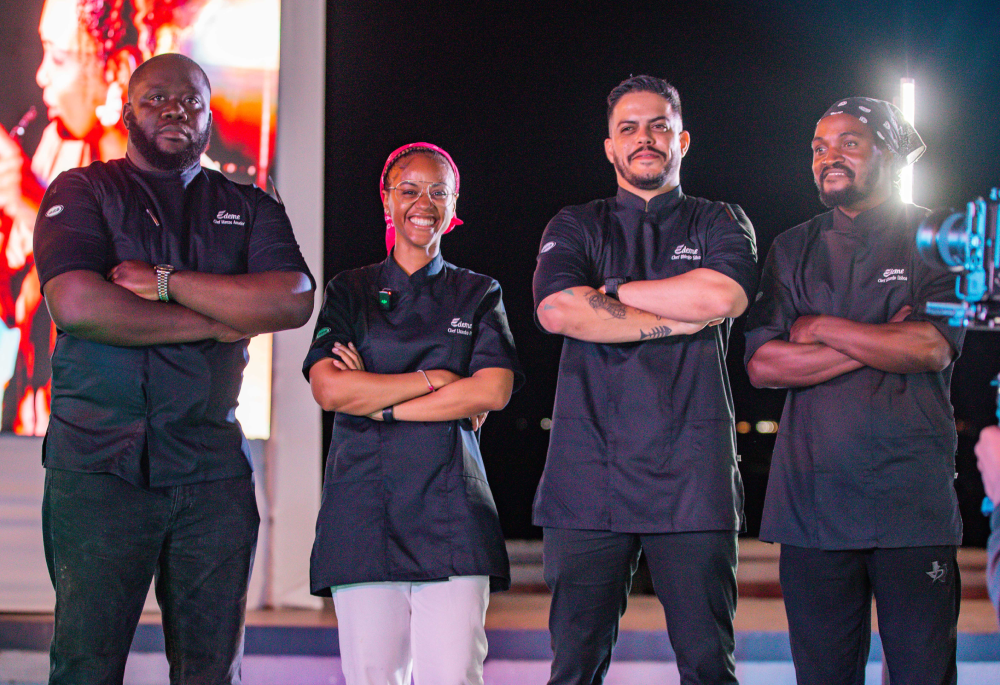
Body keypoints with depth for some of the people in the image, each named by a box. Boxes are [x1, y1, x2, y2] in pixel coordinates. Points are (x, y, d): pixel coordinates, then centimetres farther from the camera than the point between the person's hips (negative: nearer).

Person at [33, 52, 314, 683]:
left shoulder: (249, 208, 15)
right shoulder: (83, 193, 7)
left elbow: (293, 300, -3)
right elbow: (76, 304, -12)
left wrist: (165, 281, -9)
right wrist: (217, 322, -7)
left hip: (214, 469, 3)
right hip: (100, 463, -3)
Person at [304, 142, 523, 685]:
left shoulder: (479, 295, 14)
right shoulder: (351, 292, 14)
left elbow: (492, 392, -2)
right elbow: (328, 388, -2)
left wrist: (378, 401, -4)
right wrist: (433, 380, -4)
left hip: (451, 508, 0)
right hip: (363, 509, 0)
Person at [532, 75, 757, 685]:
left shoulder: (722, 224, 14)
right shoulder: (574, 228, 15)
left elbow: (722, 296, -9)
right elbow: (557, 309, -6)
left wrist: (611, 292, -1)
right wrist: (679, 319, -6)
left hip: (692, 477, 0)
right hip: (588, 475, 1)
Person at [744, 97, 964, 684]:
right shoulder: (793, 250, 14)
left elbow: (932, 349, -10)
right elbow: (762, 365, 2)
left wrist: (820, 329, -2)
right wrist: (875, 344, -6)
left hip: (912, 500, -2)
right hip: (812, 499, 2)